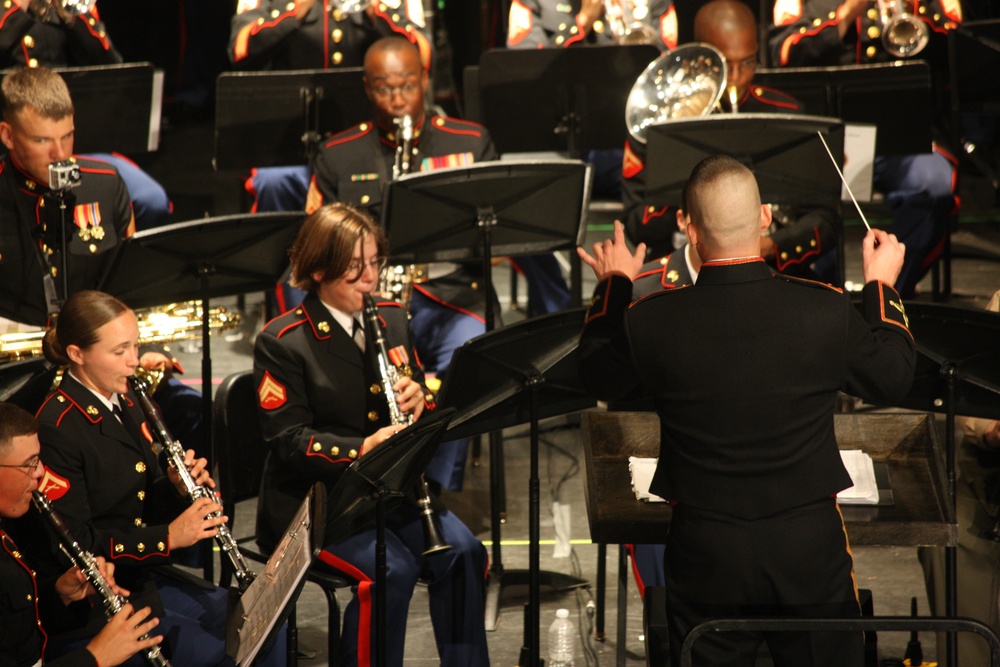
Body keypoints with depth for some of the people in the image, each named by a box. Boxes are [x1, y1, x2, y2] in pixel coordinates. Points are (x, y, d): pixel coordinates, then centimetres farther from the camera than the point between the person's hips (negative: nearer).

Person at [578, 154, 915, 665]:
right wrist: (881, 284, 17)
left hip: (705, 554, 0)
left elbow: (598, 378, 6)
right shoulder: (826, 311, -15)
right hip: (810, 547, 0)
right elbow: (893, 379, 3)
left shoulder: (651, 323, -15)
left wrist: (614, 285, 20)